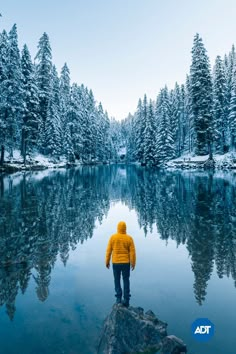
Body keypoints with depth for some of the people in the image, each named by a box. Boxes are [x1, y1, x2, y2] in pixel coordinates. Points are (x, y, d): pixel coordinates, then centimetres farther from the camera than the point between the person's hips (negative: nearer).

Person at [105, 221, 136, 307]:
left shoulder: (113, 237, -7)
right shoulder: (129, 238, -8)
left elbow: (108, 251, -3)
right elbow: (132, 252, -7)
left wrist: (107, 261, 6)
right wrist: (133, 263, 3)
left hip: (116, 262, 0)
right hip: (126, 263, 0)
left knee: (117, 280, 14)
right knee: (126, 280, 12)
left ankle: (119, 298, 13)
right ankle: (126, 300, 13)